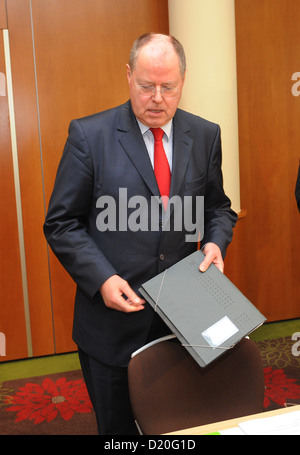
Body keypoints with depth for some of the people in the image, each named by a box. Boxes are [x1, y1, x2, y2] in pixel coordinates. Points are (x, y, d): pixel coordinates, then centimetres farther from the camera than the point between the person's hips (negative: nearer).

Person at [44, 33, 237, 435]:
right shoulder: (89, 135, -8)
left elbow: (218, 207, 14)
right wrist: (101, 279, -18)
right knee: (117, 426, 17)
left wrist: (216, 241, -8)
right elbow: (61, 224, -6)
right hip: (113, 318, -2)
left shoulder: (205, 136, 3)